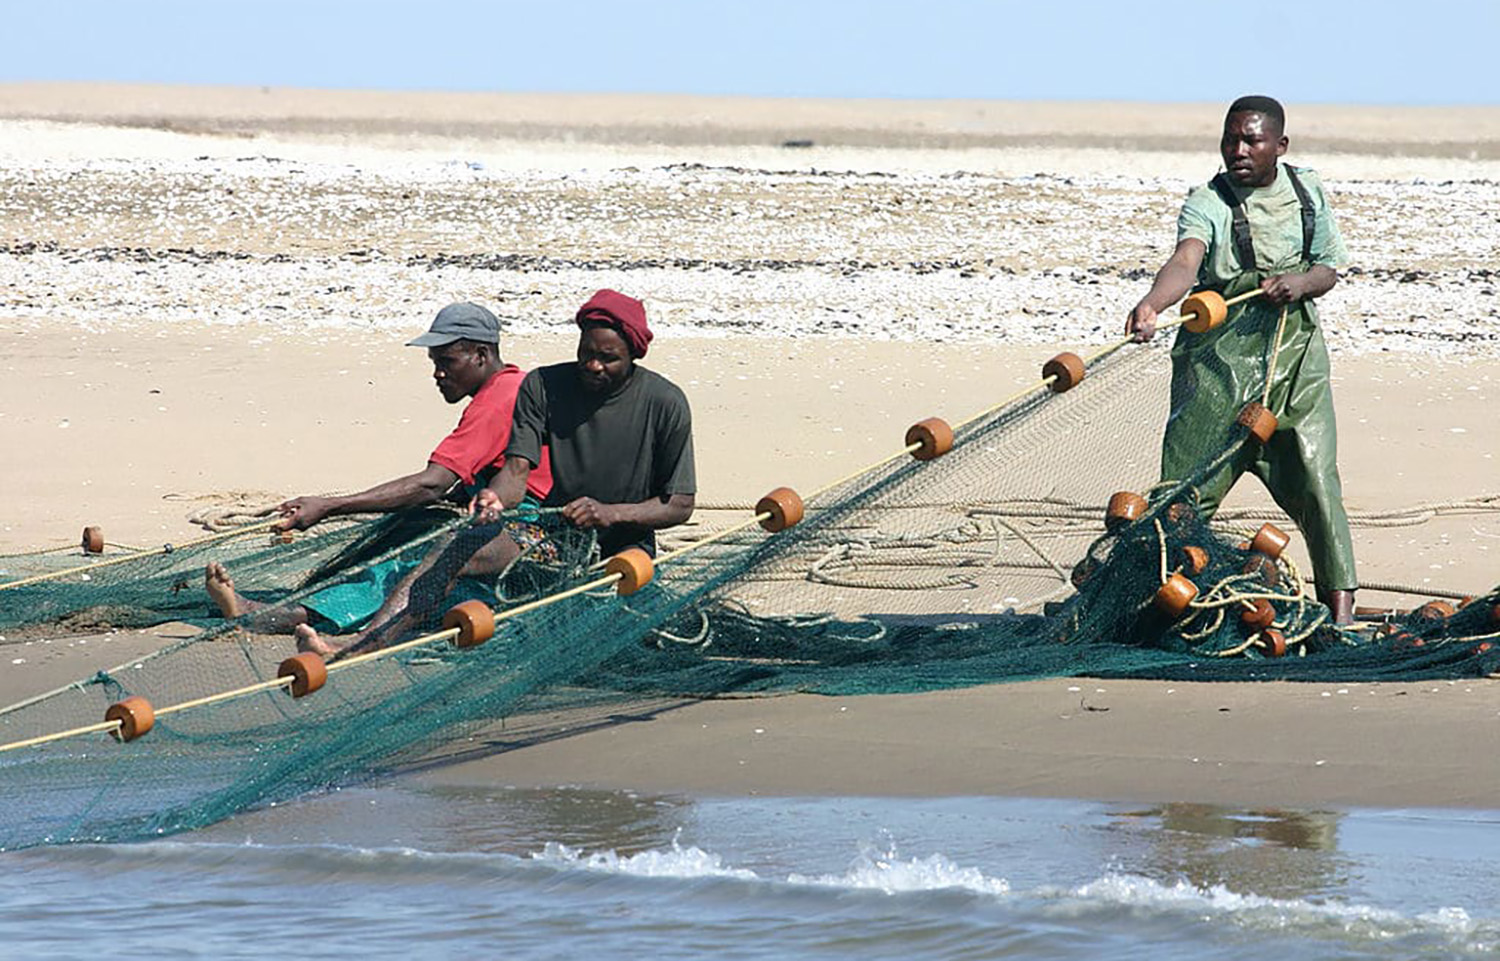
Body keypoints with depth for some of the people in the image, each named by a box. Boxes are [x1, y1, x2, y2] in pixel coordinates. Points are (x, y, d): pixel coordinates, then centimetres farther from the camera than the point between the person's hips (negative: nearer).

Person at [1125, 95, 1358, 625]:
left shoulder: (1308, 192, 8)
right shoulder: (1208, 203, -7)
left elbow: (1329, 268, 15)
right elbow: (1186, 261, -26)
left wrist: (1301, 284, -9)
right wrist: (1151, 304, -48)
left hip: (1295, 358, 2)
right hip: (1218, 358, -2)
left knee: (1315, 482, -2)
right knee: (1188, 488, -4)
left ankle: (1340, 602, 6)